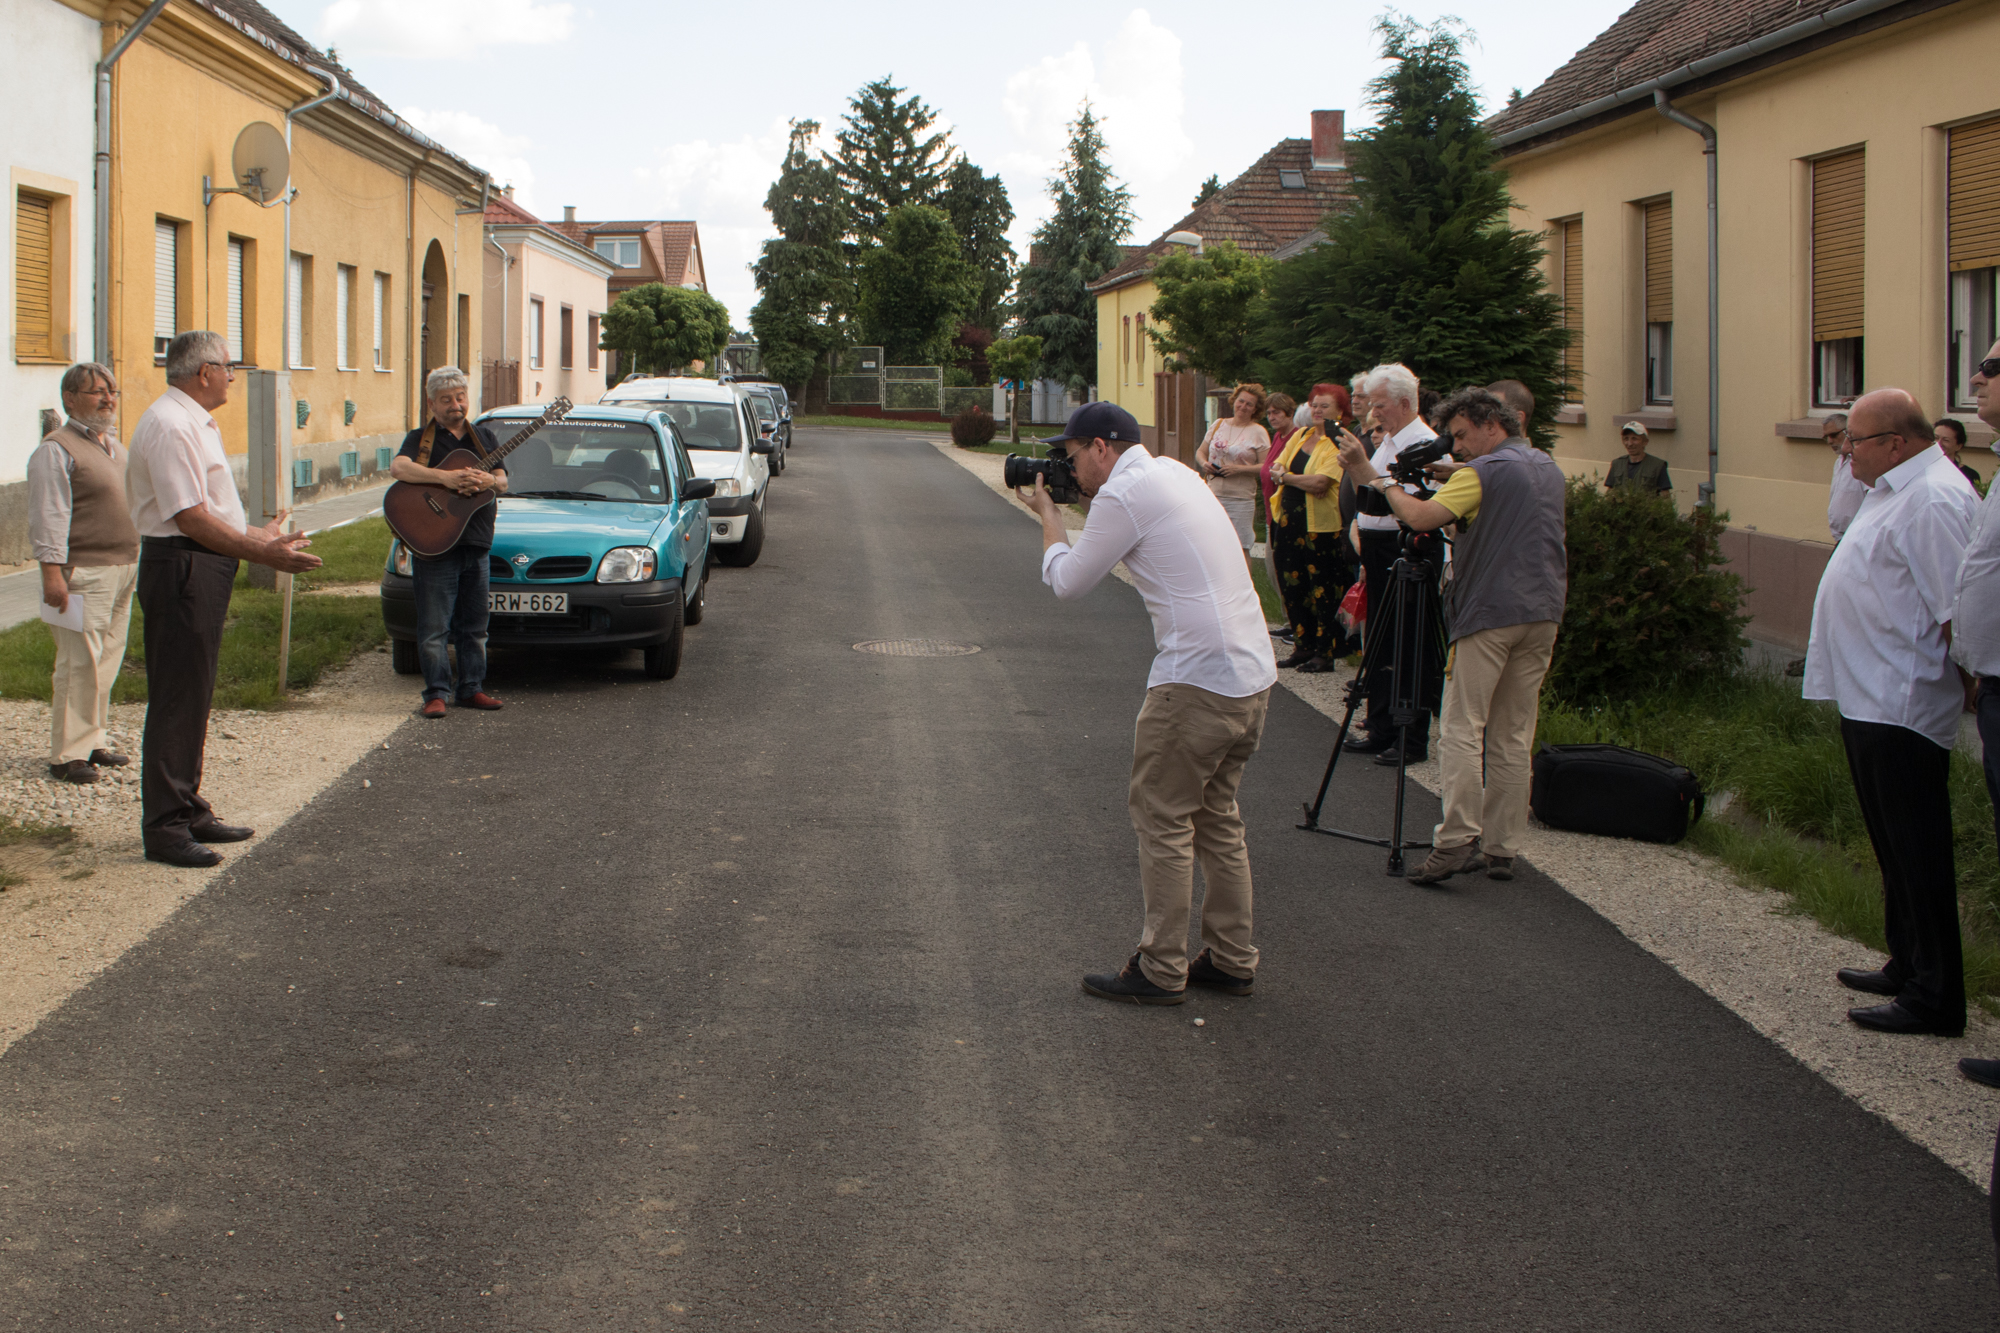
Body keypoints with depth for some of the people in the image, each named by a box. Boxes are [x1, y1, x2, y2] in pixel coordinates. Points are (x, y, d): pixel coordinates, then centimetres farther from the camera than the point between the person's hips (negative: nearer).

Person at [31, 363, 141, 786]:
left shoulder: (115, 448, 18)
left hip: (122, 570, 8)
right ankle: (67, 755, -4)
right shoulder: (56, 450, -8)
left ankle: (94, 742, 19)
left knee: (107, 662, 10)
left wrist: (137, 565, 25)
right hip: (83, 573, -8)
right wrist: (52, 572, -20)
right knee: (80, 664, -8)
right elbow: (48, 516, -14)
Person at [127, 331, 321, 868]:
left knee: (192, 696, 16)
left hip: (201, 569, 11)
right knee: (176, 699, -8)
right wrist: (262, 553, -21)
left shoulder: (194, 422, 18)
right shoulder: (170, 425, -17)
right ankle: (164, 828, -5)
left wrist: (259, 535, 34)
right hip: (180, 569, -11)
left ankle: (187, 810, 25)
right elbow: (191, 518, -22)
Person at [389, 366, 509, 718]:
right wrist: (445, 477, -26)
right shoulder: (421, 438, 4)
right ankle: (436, 693, -1)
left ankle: (471, 688, 18)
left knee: (474, 625, 10)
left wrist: (489, 481, -14)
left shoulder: (483, 438, 18)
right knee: (434, 627, -5)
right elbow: (398, 467, -15)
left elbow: (503, 482, 10)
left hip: (476, 544, 4)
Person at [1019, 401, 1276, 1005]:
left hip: (1196, 680, -9)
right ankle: (1231, 960, 22)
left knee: (1163, 819, 0)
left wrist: (1048, 513, 12)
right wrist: (1076, 504, 25)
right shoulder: (1175, 473, 17)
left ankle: (1160, 970, 5)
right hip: (1252, 675, 9)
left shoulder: (1124, 492, -10)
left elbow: (1067, 581, -2)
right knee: (1217, 818, 17)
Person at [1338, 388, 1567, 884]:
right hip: (1543, 613, 8)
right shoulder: (1549, 469, 16)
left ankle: (1457, 840, -17)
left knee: (1461, 728, -7)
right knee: (1513, 735, 9)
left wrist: (1375, 478, -9)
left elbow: (1421, 517, -19)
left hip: (1490, 614, -7)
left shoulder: (1484, 473, -9)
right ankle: (1501, 848, 9)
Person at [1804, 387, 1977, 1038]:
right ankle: (1908, 967, 31)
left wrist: (1957, 686, -20)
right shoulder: (1892, 491, 15)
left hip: (1901, 708, -11)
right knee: (1894, 847, 20)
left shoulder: (1935, 501, -19)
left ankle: (1933, 997, 1)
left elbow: (1959, 613, -23)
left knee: (1916, 855, -5)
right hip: (1870, 700, 11)